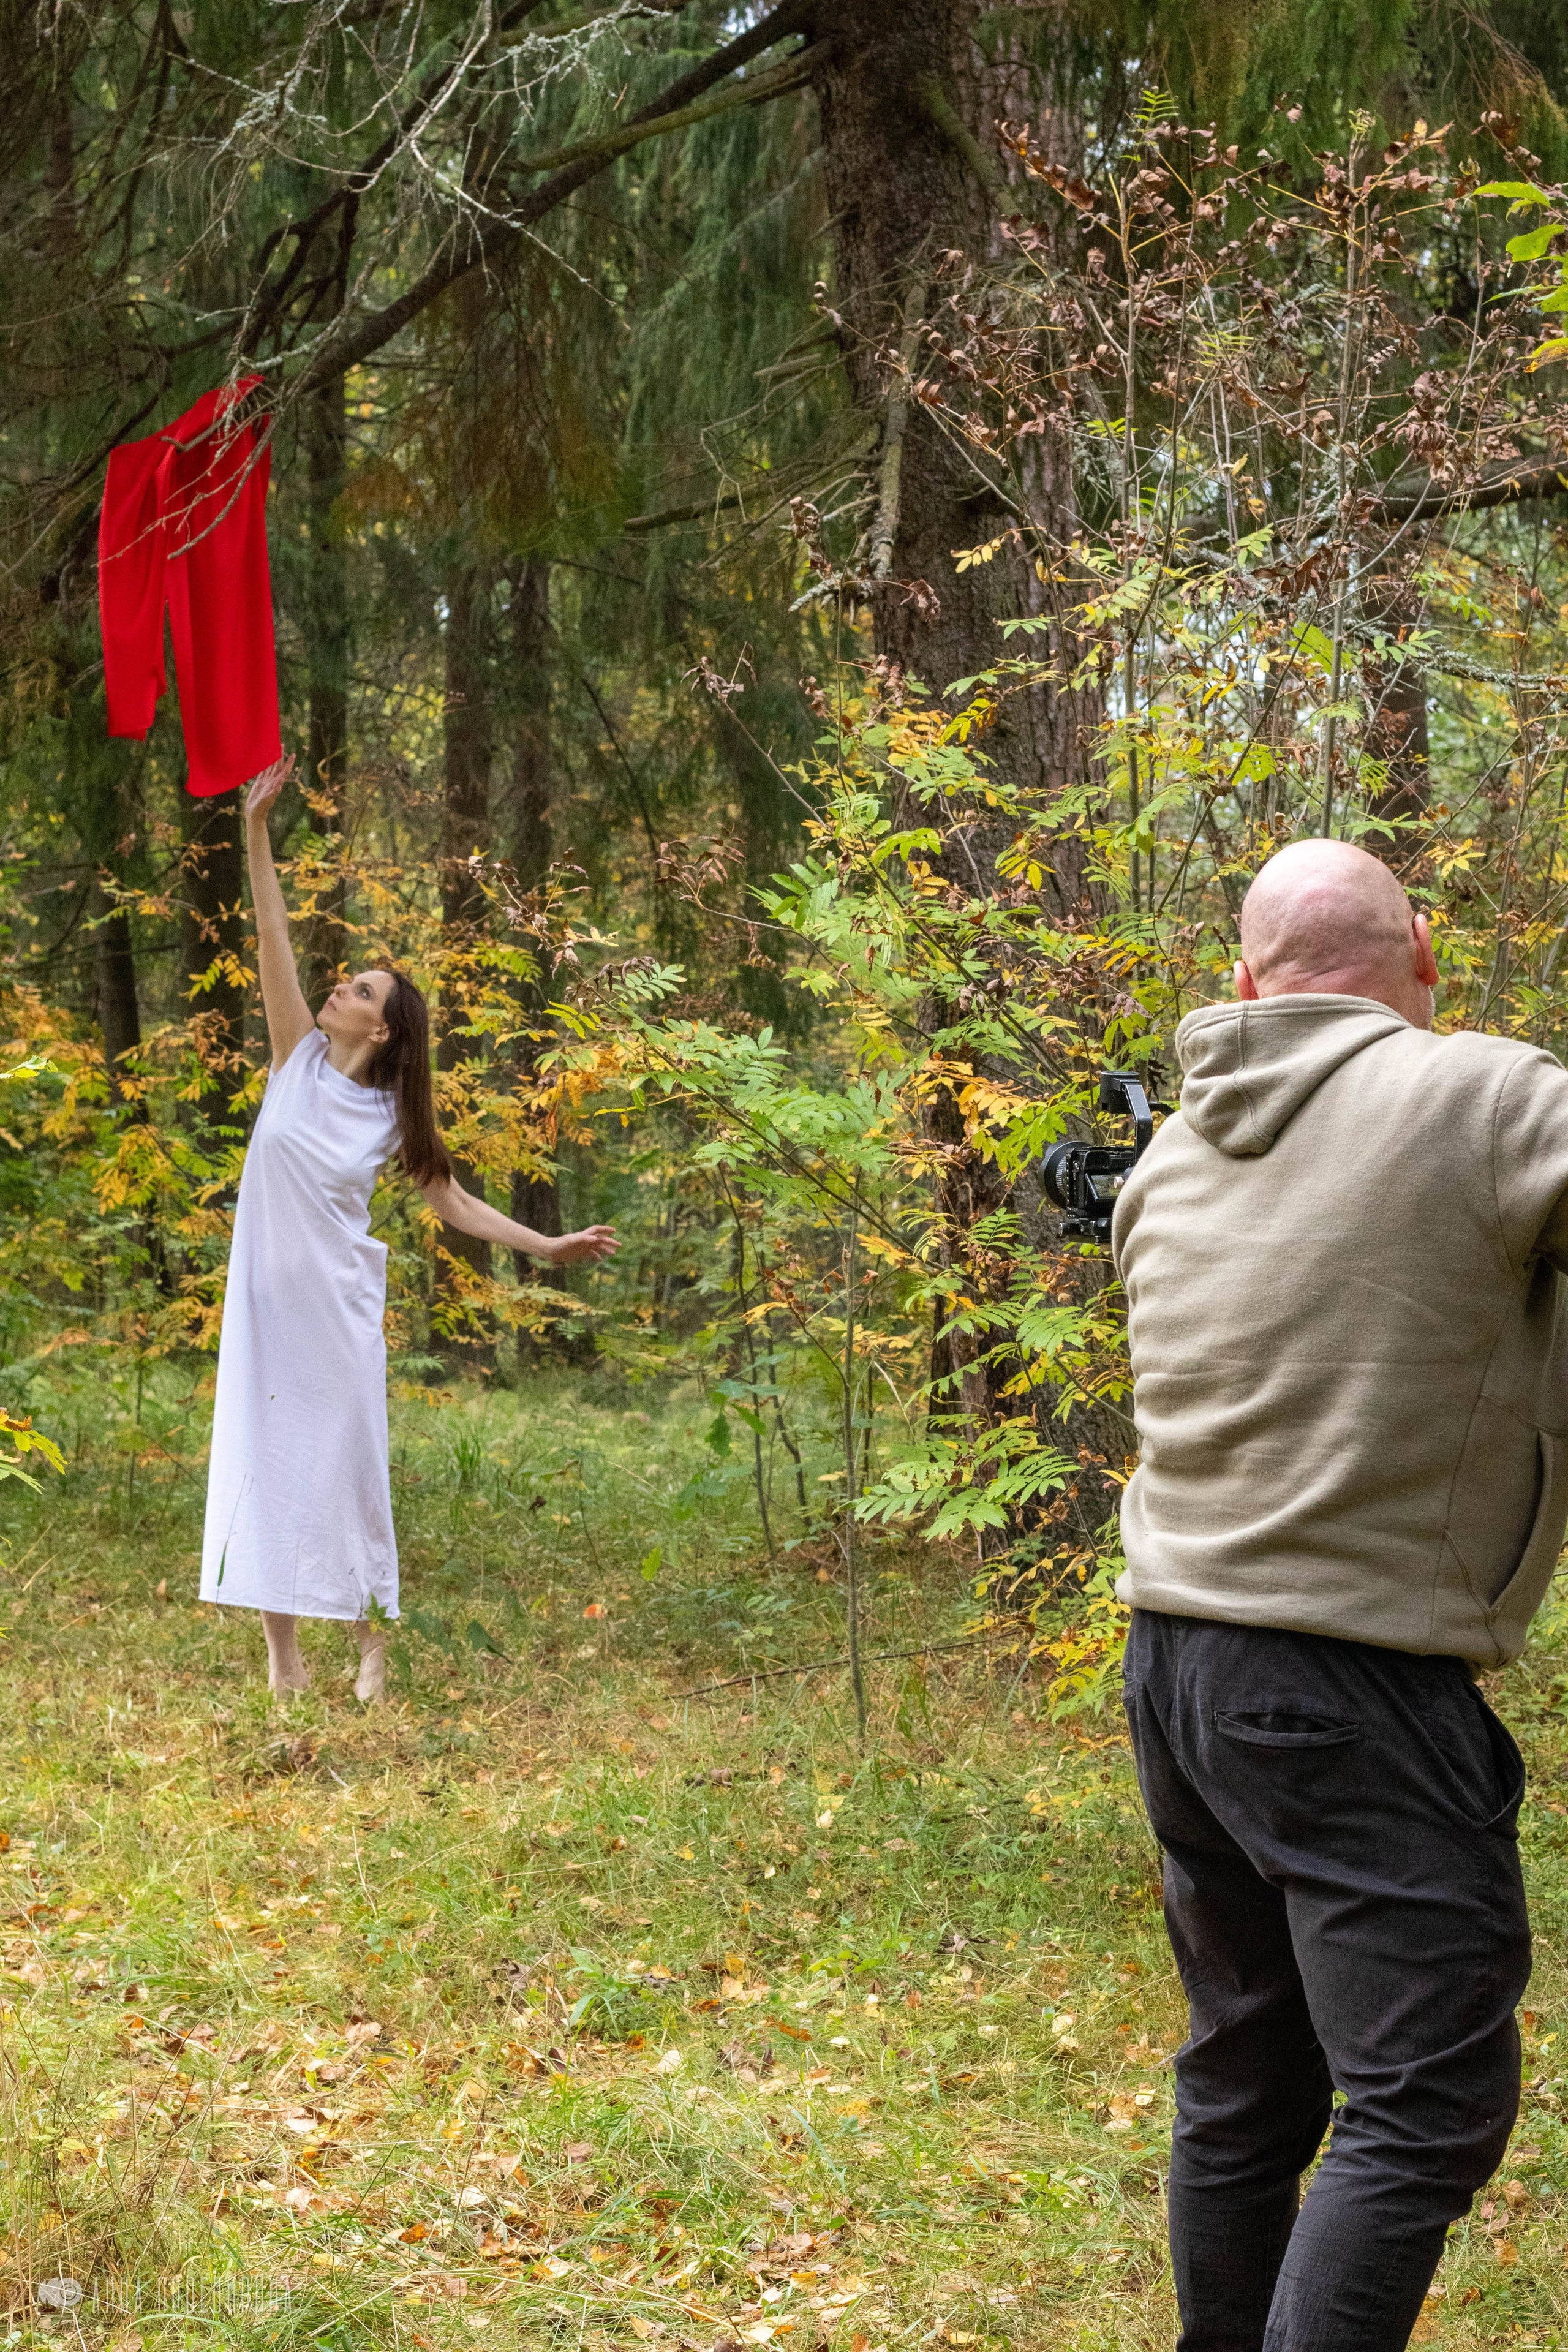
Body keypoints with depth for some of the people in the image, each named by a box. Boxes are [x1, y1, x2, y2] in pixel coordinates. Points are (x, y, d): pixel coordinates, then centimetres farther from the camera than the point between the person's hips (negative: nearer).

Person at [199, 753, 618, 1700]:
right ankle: (283, 1656, 10)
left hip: (340, 1304, -1)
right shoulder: (299, 1058, 0)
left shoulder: (393, 1116, 0)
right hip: (269, 1298, 1)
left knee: (349, 1464, 2)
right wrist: (257, 829, -12)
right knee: (264, 1459, 2)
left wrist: (551, 1247, 1)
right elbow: (274, 940, -6)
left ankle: (373, 1649, 12)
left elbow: (455, 1202, 7)